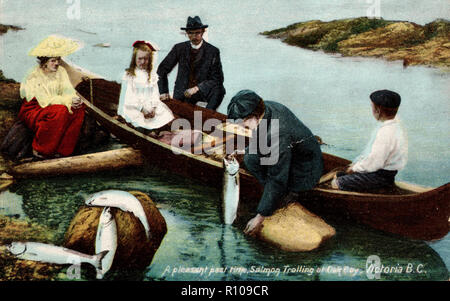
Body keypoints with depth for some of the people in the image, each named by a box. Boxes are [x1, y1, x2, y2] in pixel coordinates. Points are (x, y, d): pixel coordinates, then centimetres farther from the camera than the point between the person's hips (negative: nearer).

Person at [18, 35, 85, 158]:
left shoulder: (61, 71, 3)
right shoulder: (34, 77, -16)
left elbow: (68, 91, -6)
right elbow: (45, 101, -23)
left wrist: (75, 100, -30)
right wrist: (68, 101, -32)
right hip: (33, 111, -6)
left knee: (79, 108, -20)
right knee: (61, 111, -35)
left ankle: (62, 149, -17)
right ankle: (39, 150, -19)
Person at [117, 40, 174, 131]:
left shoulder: (152, 75, 13)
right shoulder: (128, 75, 2)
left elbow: (155, 94, 6)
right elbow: (129, 97, -5)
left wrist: (153, 108, -12)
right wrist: (142, 108, -14)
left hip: (150, 107, 4)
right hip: (133, 107, -4)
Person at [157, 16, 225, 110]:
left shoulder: (213, 51, -1)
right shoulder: (179, 48, 4)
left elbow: (217, 79, -6)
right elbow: (162, 70, 9)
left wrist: (197, 88, -19)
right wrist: (163, 91, -3)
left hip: (203, 95, -1)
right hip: (182, 96, 1)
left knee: (218, 89, -29)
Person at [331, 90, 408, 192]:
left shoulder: (386, 133, -28)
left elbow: (374, 163, -28)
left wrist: (354, 168, -12)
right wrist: (356, 163, 10)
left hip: (381, 176, -10)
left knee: (336, 183, -13)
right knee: (338, 176, 11)